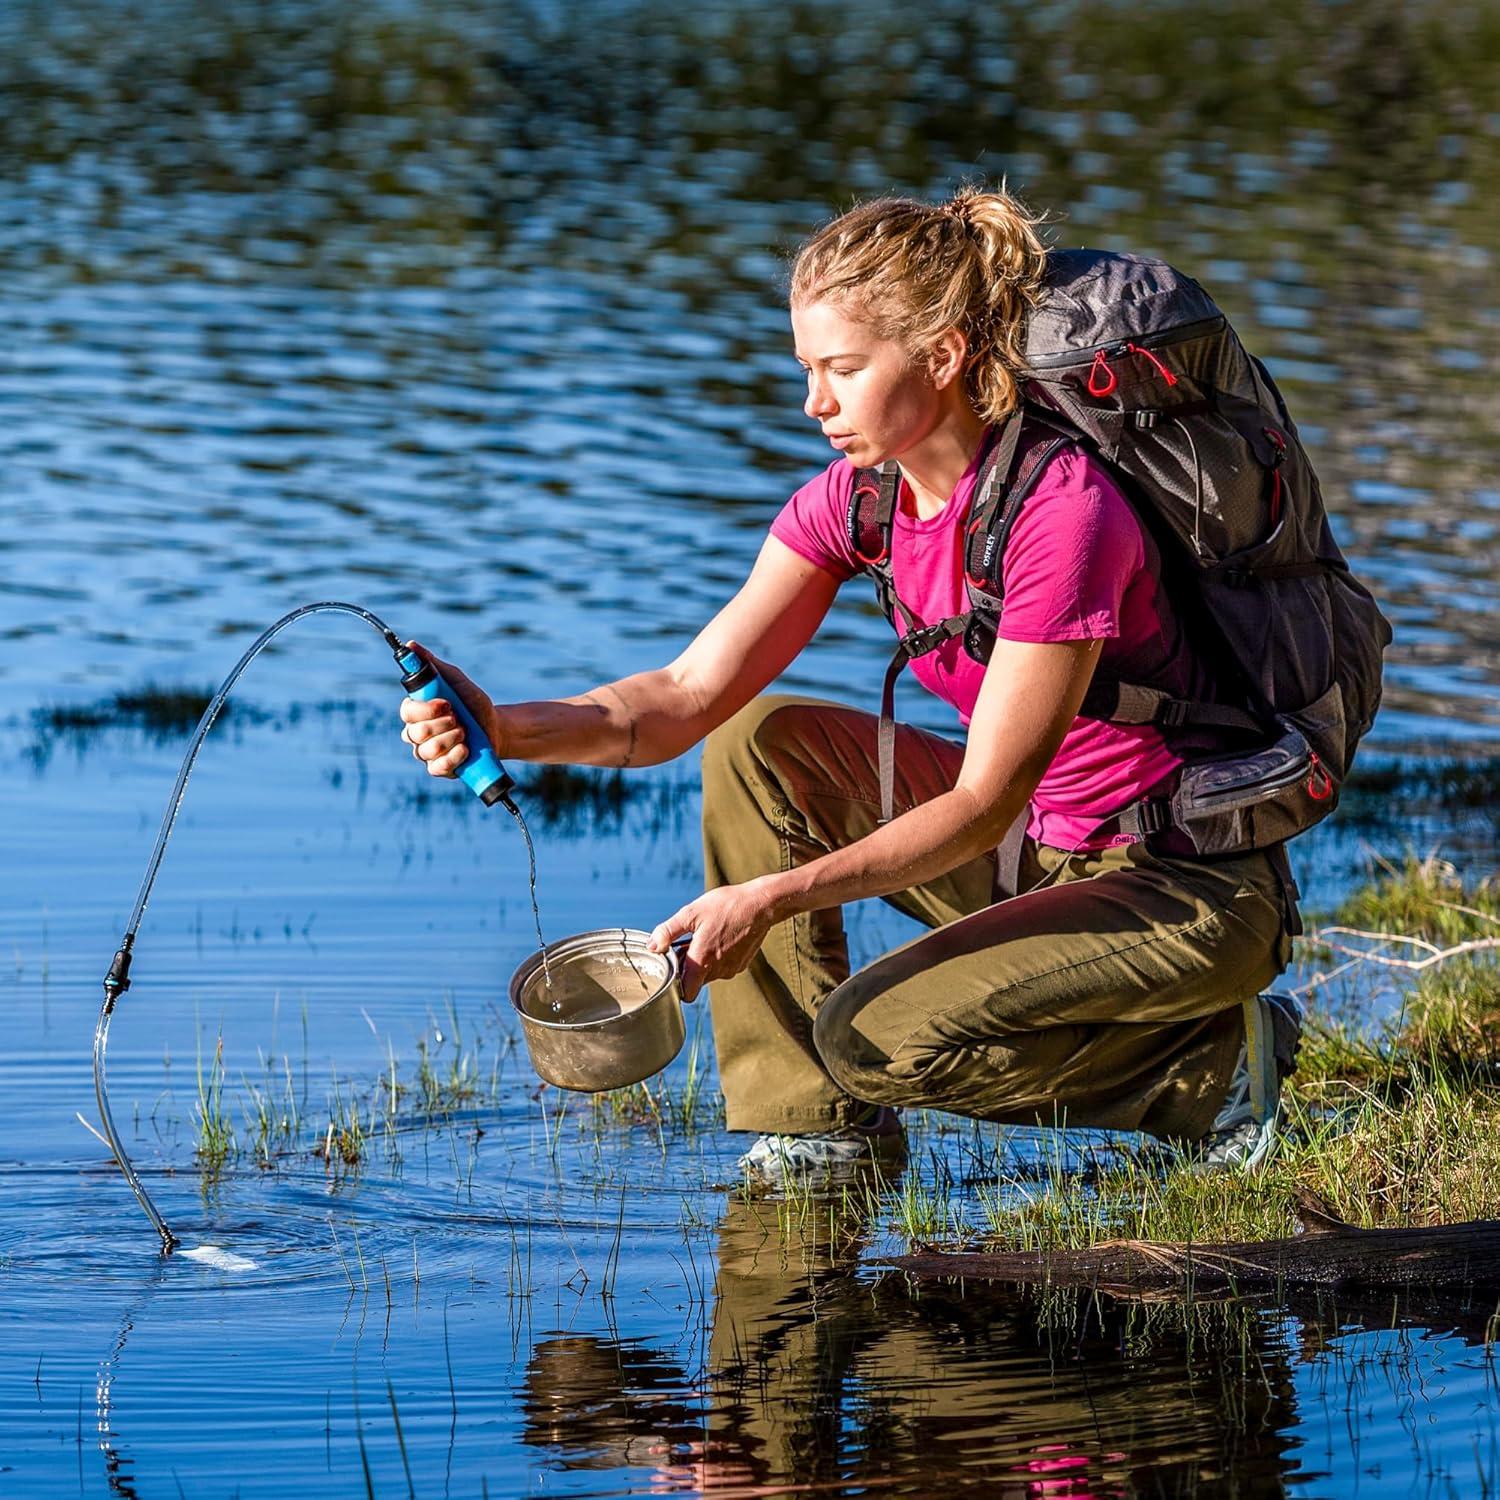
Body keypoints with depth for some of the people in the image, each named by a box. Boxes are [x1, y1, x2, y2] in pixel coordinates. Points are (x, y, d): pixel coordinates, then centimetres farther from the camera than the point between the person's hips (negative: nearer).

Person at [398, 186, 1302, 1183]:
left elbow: (984, 802, -26)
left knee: (880, 1037, -24)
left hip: (1192, 888, -8)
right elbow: (692, 695, -8)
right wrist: (508, 730, -25)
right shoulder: (856, 500, -2)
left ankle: (1212, 1058, -3)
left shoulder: (1063, 511, -26)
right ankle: (822, 1125, 0)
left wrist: (772, 898, -33)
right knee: (759, 744, -6)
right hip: (1035, 853, 8)